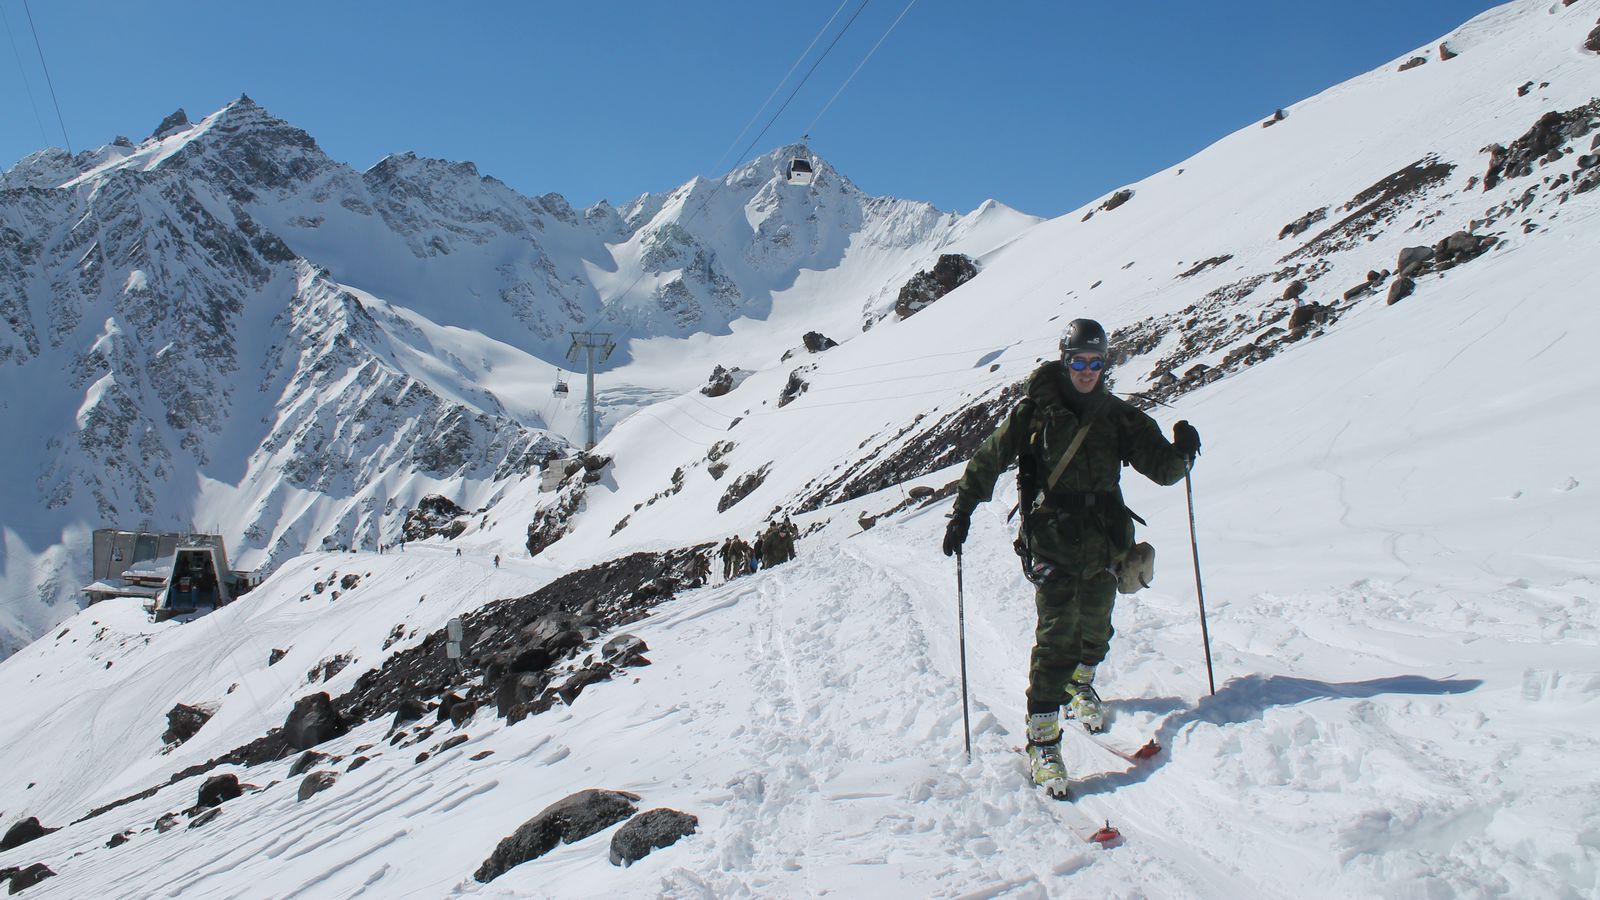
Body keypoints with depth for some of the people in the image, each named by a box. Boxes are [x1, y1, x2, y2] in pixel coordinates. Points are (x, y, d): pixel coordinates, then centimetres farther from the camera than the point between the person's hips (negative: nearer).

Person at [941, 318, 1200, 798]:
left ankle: (1081, 684, 46)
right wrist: (961, 514, -2)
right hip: (1051, 543, -4)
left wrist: (1181, 451, -14)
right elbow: (987, 461, 4)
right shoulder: (1034, 411, -1)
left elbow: (1162, 469, 7)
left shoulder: (1117, 416, 8)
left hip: (1103, 543, 4)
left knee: (1095, 631, 13)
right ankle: (1043, 739, -10)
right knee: (1058, 635, -15)